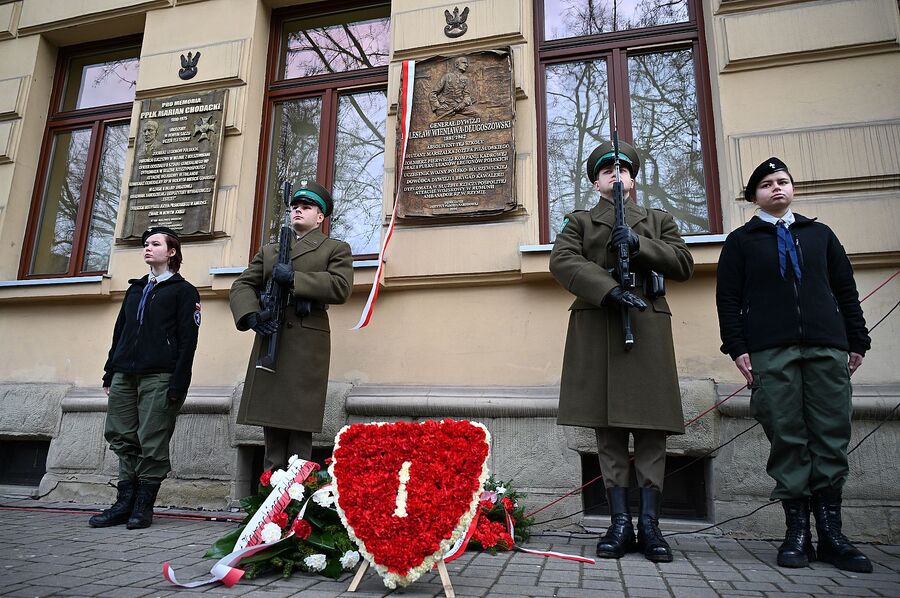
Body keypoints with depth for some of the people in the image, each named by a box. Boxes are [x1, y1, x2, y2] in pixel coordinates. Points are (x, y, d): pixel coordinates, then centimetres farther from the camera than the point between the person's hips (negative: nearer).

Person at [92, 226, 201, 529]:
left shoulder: (183, 291, 3)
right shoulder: (135, 289, 22)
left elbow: (188, 340, -6)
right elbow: (119, 332, 21)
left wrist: (178, 383, -14)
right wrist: (110, 373, 13)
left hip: (159, 377, -6)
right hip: (125, 375, 6)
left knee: (152, 444, -3)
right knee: (123, 439, 6)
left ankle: (144, 505, 7)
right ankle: (125, 502, 15)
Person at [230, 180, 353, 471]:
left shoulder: (336, 249, 11)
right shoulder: (269, 250, 24)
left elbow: (340, 287, -7)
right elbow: (242, 285, 14)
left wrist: (293, 279, -11)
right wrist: (251, 315, -6)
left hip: (307, 345, -4)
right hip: (269, 341, 5)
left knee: (299, 425, -5)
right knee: (272, 423, 7)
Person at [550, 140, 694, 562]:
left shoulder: (658, 220, 23)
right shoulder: (580, 221, 18)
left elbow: (683, 264, 9)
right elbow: (562, 261, -2)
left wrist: (638, 244, -7)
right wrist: (611, 290, -16)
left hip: (648, 327, 1)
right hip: (597, 329, -1)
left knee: (651, 429, -2)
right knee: (609, 431, -1)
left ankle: (649, 524, 6)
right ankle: (620, 524, 6)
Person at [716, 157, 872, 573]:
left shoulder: (819, 234, 21)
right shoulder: (741, 240, 13)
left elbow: (846, 289, 19)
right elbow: (728, 298, 5)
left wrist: (857, 340, 11)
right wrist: (737, 348, -5)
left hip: (827, 348, 3)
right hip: (770, 352, -2)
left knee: (832, 438, 0)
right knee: (787, 438, -3)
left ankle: (831, 532, 8)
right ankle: (798, 530, 4)